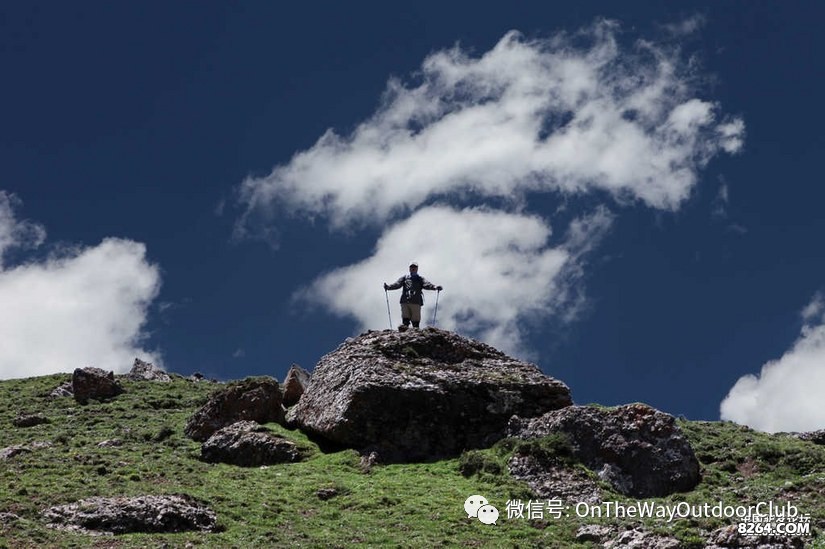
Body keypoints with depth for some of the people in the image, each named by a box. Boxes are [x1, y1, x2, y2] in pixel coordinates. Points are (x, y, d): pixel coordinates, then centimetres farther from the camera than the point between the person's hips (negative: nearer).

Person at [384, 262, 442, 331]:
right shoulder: (405, 278, 22)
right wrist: (388, 287, -11)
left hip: (416, 302, -1)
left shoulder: (420, 279, 16)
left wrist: (435, 287, -23)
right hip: (405, 302, 1)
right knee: (405, 319, -11)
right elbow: (397, 284, 8)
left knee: (415, 320, -4)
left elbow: (427, 284, -2)